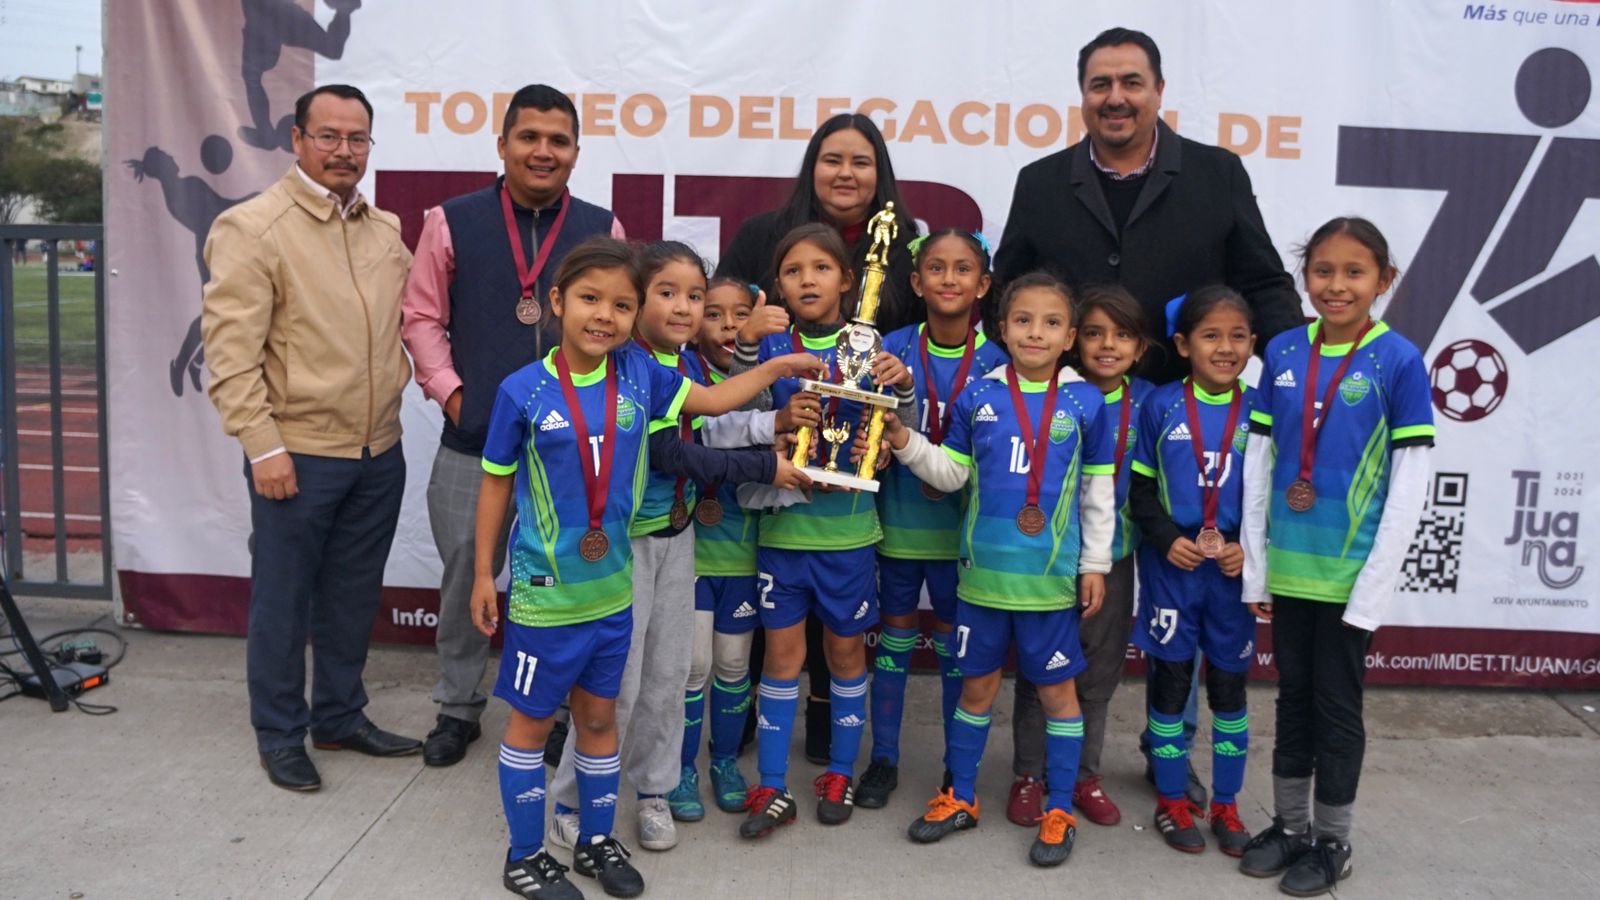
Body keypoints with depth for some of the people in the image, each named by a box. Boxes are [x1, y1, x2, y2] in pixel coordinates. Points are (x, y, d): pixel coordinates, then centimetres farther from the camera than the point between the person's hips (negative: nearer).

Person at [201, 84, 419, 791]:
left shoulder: (386, 230, 9)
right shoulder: (253, 228, -9)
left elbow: (405, 320, 19)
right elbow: (230, 349, -13)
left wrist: (400, 384, 3)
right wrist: (262, 445, -16)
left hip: (379, 453, 6)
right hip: (297, 455, -6)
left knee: (353, 595, 16)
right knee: (284, 601, 7)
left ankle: (340, 716, 33)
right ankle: (280, 737, 23)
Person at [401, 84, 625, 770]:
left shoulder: (602, 230, 4)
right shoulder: (454, 222, 3)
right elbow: (422, 316, 5)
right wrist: (447, 388, -5)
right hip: (473, 438, 0)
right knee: (464, 577, 11)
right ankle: (457, 707, 30)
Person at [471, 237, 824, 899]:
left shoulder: (639, 375, -5)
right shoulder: (523, 391, -14)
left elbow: (710, 400, 11)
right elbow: (496, 483, -3)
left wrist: (781, 365, 5)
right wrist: (483, 575, -1)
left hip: (613, 587, 4)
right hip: (544, 591, -4)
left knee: (599, 715, 17)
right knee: (532, 719, 11)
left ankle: (596, 843, 36)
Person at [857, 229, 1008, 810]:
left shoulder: (996, 360, -6)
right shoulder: (893, 349, -5)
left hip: (963, 522, 0)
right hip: (900, 517, 1)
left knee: (956, 643, 11)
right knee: (894, 634, 12)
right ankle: (883, 760, 26)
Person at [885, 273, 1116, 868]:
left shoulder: (1085, 402, -3)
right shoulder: (977, 397, 0)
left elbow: (1098, 491, 2)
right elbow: (951, 474, 5)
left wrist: (1096, 564, 2)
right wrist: (905, 443, -10)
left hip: (1053, 576, -1)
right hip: (985, 571, 2)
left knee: (1057, 689, 9)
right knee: (977, 684, 14)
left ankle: (1059, 812, 24)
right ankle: (960, 797, 30)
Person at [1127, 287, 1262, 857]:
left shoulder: (1259, 410, -1)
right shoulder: (1161, 406, -2)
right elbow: (1140, 487, 1)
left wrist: (1250, 547, -10)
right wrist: (1167, 538, -12)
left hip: (1234, 572, 1)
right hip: (1170, 568, -1)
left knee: (1229, 686, 10)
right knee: (1170, 681, 7)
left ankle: (1225, 805, 25)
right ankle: (1172, 800, 23)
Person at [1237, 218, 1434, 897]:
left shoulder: (1398, 361, -10)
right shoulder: (1283, 352, 1)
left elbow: (1410, 486, -10)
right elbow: (1257, 462, 5)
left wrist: (1373, 587, -12)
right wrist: (1255, 566, 2)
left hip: (1351, 573, -3)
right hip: (1288, 566, 4)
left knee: (1337, 703, 9)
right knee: (1293, 696, 16)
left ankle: (1332, 841, 26)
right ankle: (1289, 824, 31)